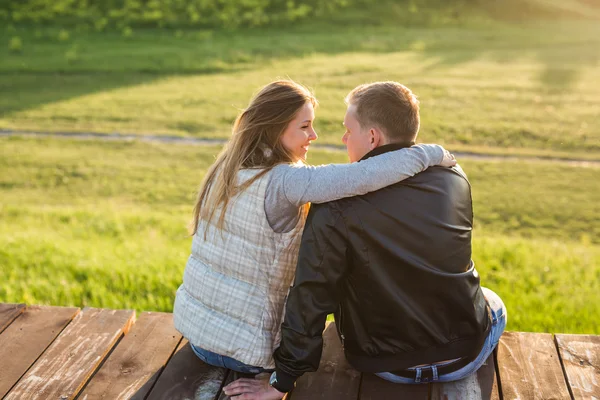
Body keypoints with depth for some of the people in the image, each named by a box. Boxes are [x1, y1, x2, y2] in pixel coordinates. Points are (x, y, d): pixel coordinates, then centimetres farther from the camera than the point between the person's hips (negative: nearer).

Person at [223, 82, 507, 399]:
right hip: (466, 357, 2)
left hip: (386, 367, -1)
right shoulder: (454, 178, -8)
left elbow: (311, 298, -20)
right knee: (491, 302, 36)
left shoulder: (336, 207, -21)